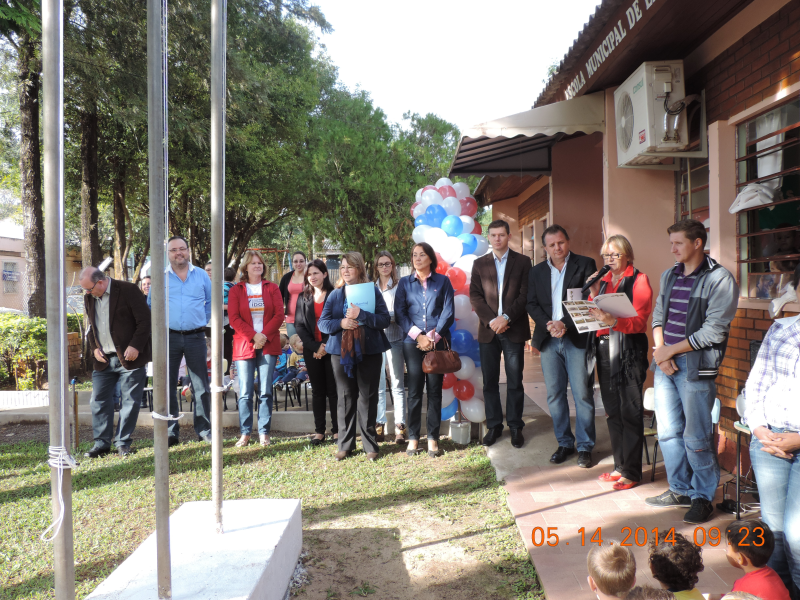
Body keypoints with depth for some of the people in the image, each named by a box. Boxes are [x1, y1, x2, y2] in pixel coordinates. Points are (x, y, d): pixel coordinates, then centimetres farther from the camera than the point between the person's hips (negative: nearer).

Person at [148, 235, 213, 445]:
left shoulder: (201, 275, 8)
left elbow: (211, 301, 18)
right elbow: (151, 304, 16)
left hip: (195, 336, 0)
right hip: (169, 336, 0)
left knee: (201, 385, 2)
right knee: (168, 385, 3)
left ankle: (204, 429, 11)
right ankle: (171, 431, 11)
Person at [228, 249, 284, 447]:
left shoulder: (272, 288, 9)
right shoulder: (235, 290, 7)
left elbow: (279, 315, 1)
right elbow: (234, 318, -1)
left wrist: (264, 335, -11)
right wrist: (253, 336, -12)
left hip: (268, 345, 0)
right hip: (244, 345, 0)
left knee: (265, 392, 2)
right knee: (245, 392, 0)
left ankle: (264, 433, 8)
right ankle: (245, 433, 8)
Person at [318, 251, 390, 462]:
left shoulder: (372, 291, 1)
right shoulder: (335, 294, 9)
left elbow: (385, 319, -8)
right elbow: (322, 322, 3)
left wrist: (361, 315, -21)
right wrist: (341, 323, -15)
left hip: (369, 351, -2)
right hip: (341, 351, 3)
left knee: (367, 397, 3)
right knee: (345, 398, 8)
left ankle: (370, 445, 14)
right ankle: (345, 445, 18)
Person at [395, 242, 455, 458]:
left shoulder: (442, 281, 7)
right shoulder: (405, 283, 10)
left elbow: (449, 312, 1)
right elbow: (399, 314, 2)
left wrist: (434, 337, -9)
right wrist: (417, 336, -9)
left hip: (437, 341, 0)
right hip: (412, 343, 1)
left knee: (435, 390, 1)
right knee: (414, 390, 0)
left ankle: (433, 438, 9)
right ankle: (413, 437, 9)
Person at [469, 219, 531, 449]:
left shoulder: (522, 261, 5)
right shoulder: (479, 264, 10)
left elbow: (525, 295, -3)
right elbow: (475, 296, 3)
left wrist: (506, 317, -14)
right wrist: (491, 320, -11)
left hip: (514, 329, -1)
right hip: (488, 330, 2)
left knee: (515, 381, 4)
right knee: (490, 382, 5)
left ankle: (516, 427, 15)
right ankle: (494, 426, 16)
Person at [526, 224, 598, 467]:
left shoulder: (585, 264, 1)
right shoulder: (537, 272, 14)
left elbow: (588, 300, -6)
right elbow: (532, 304, 10)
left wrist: (565, 324, -15)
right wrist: (548, 325, -8)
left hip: (577, 338, -4)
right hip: (548, 340, 4)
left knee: (582, 394, -1)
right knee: (554, 395, 8)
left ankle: (585, 447, 11)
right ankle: (564, 443, 21)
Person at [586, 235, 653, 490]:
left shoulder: (638, 280, -3)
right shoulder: (603, 280, 15)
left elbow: (639, 321, -14)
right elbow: (592, 315, 11)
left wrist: (613, 321, -30)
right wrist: (593, 294, -3)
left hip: (629, 352, -6)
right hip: (604, 350, 7)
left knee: (630, 412, -3)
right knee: (612, 410, 12)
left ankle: (631, 472, 5)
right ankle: (620, 465, 22)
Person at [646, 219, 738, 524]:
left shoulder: (719, 279, -8)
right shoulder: (669, 276, 14)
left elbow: (714, 331, -14)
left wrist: (671, 350, -11)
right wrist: (660, 350, -3)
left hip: (696, 366, -6)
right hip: (665, 363, 7)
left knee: (696, 437, 0)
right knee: (668, 432, 12)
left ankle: (703, 497, 18)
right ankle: (680, 489, 27)